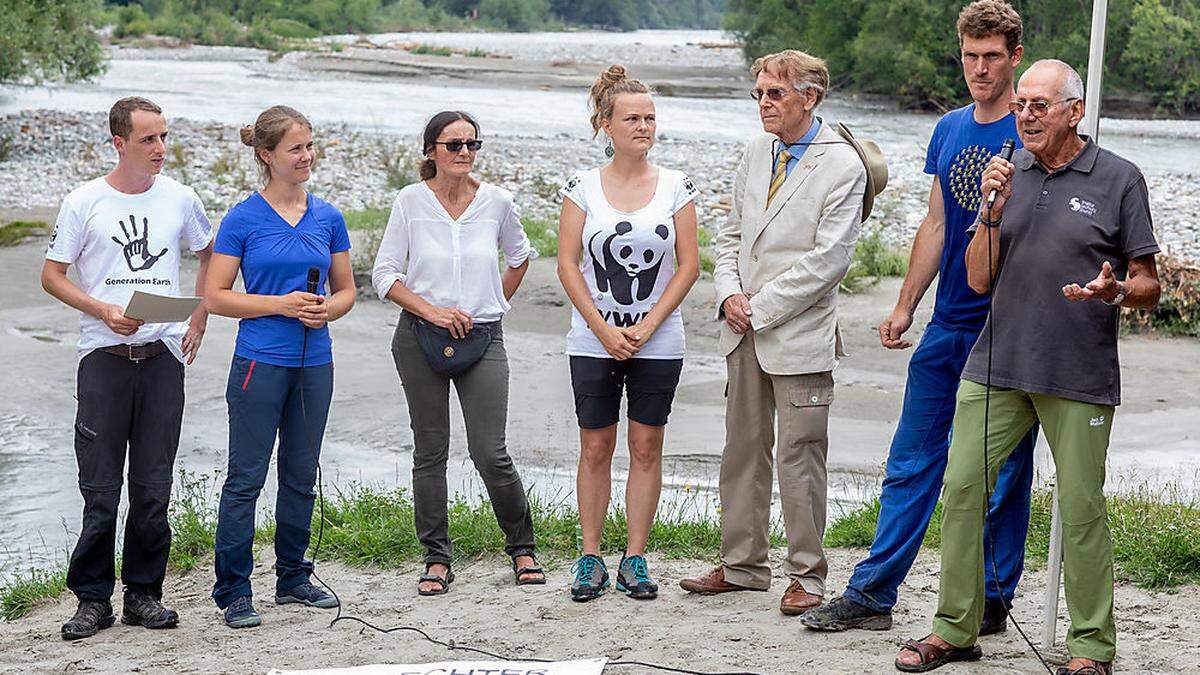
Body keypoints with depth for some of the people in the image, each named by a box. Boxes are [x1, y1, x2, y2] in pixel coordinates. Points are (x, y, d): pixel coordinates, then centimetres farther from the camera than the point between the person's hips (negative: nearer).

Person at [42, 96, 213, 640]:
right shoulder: (85, 202, 0)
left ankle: (144, 593, 14)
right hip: (104, 355, -2)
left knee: (153, 487, 5)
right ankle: (93, 598, 6)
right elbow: (52, 276, 2)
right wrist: (105, 312, -12)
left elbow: (210, 255, 24)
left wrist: (199, 320, 13)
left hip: (164, 355, 2)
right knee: (100, 488, -3)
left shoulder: (179, 199, 7)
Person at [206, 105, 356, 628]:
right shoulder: (243, 219, -5)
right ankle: (234, 591, 4)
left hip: (314, 363, 5)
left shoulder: (327, 218, 8)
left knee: (302, 476, 13)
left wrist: (328, 309, -8)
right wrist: (281, 304, -15)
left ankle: (293, 577, 25)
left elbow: (347, 290, 15)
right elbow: (215, 297, -5)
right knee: (246, 478, -2)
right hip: (261, 362, -5)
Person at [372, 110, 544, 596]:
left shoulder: (497, 201, 1)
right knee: (430, 452, 5)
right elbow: (384, 274, -1)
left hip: (482, 339, 0)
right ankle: (437, 559, 15)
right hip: (420, 338, 0)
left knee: (491, 453, -6)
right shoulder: (410, 202, -3)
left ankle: (522, 548, 14)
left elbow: (520, 256, 20)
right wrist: (432, 311, -12)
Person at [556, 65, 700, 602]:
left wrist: (647, 326, -10)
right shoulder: (583, 187, 0)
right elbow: (568, 264, -2)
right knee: (595, 448, 3)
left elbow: (688, 265, -1)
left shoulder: (676, 187, 1)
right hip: (594, 343, 0)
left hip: (657, 342, 0)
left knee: (646, 447, 4)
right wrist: (605, 331, -10)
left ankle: (634, 559, 11)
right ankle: (591, 559, 11)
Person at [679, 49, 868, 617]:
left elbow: (828, 259, -16)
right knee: (743, 449, 12)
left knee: (799, 458, -1)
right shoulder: (756, 152, 11)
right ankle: (742, 565, 23)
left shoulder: (842, 165, -10)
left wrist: (759, 308, -14)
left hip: (800, 335, -6)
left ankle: (805, 575, 10)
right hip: (746, 331, 7)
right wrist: (729, 295, -1)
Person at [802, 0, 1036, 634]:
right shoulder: (949, 130, 12)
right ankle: (871, 595, 13)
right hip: (947, 327, 6)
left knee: (1002, 473, 4)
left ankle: (991, 600, 15)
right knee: (910, 463, 8)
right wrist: (904, 307, 15)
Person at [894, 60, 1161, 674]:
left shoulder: (1119, 180, 0)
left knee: (1081, 509, -1)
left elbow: (1148, 288, 3)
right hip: (996, 368, 4)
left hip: (1079, 376, -4)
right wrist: (992, 210, -7)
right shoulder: (1009, 174, 9)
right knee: (961, 489, 1)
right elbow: (979, 279, 7)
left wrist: (1114, 291, -20)